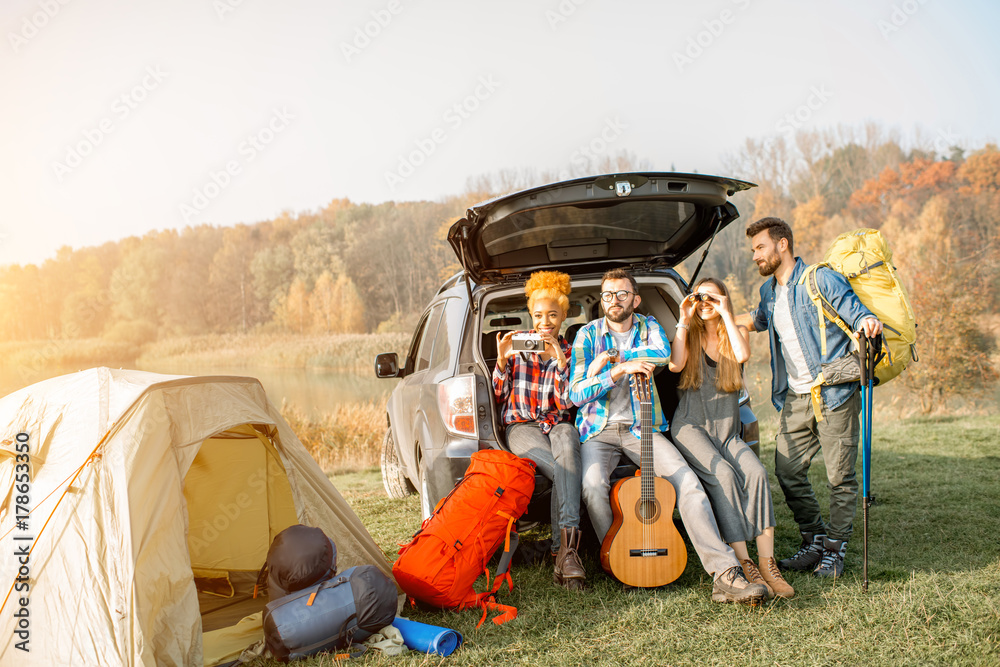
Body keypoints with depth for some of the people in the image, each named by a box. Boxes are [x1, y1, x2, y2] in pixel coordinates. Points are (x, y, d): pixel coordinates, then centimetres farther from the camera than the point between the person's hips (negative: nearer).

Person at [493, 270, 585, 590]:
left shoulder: (570, 352, 9)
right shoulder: (516, 344, 6)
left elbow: (567, 403, 0)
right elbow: (500, 396, 6)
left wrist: (562, 363, -13)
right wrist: (502, 360, -11)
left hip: (558, 424, 1)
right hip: (521, 426, -1)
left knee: (567, 445, -38)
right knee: (564, 470, -33)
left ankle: (564, 550, -47)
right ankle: (568, 548, -35)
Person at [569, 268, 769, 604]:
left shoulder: (649, 327, 8)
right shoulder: (587, 335, 3)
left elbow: (663, 355, -18)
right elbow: (577, 394, -7)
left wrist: (609, 358, -15)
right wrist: (620, 369, -19)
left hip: (642, 428, 1)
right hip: (600, 431, -1)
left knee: (688, 482, -20)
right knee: (593, 485, -30)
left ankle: (725, 575, -23)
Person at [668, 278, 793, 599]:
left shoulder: (737, 331, 14)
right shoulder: (689, 334, 11)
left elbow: (742, 355, -12)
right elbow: (675, 364, -11)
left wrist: (725, 313, -8)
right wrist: (684, 321, -6)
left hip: (727, 430, 2)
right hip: (690, 426, -2)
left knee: (756, 473, -26)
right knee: (724, 475, -29)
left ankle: (766, 563, -25)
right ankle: (743, 564, -27)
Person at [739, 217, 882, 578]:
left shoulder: (822, 280, -7)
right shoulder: (769, 292, 15)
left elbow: (855, 311, -14)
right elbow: (759, 320, 35)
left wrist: (867, 322, -37)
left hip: (834, 395, -7)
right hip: (795, 398, 7)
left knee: (839, 476, 0)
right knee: (788, 471, 5)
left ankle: (835, 549, 15)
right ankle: (815, 542, 22)